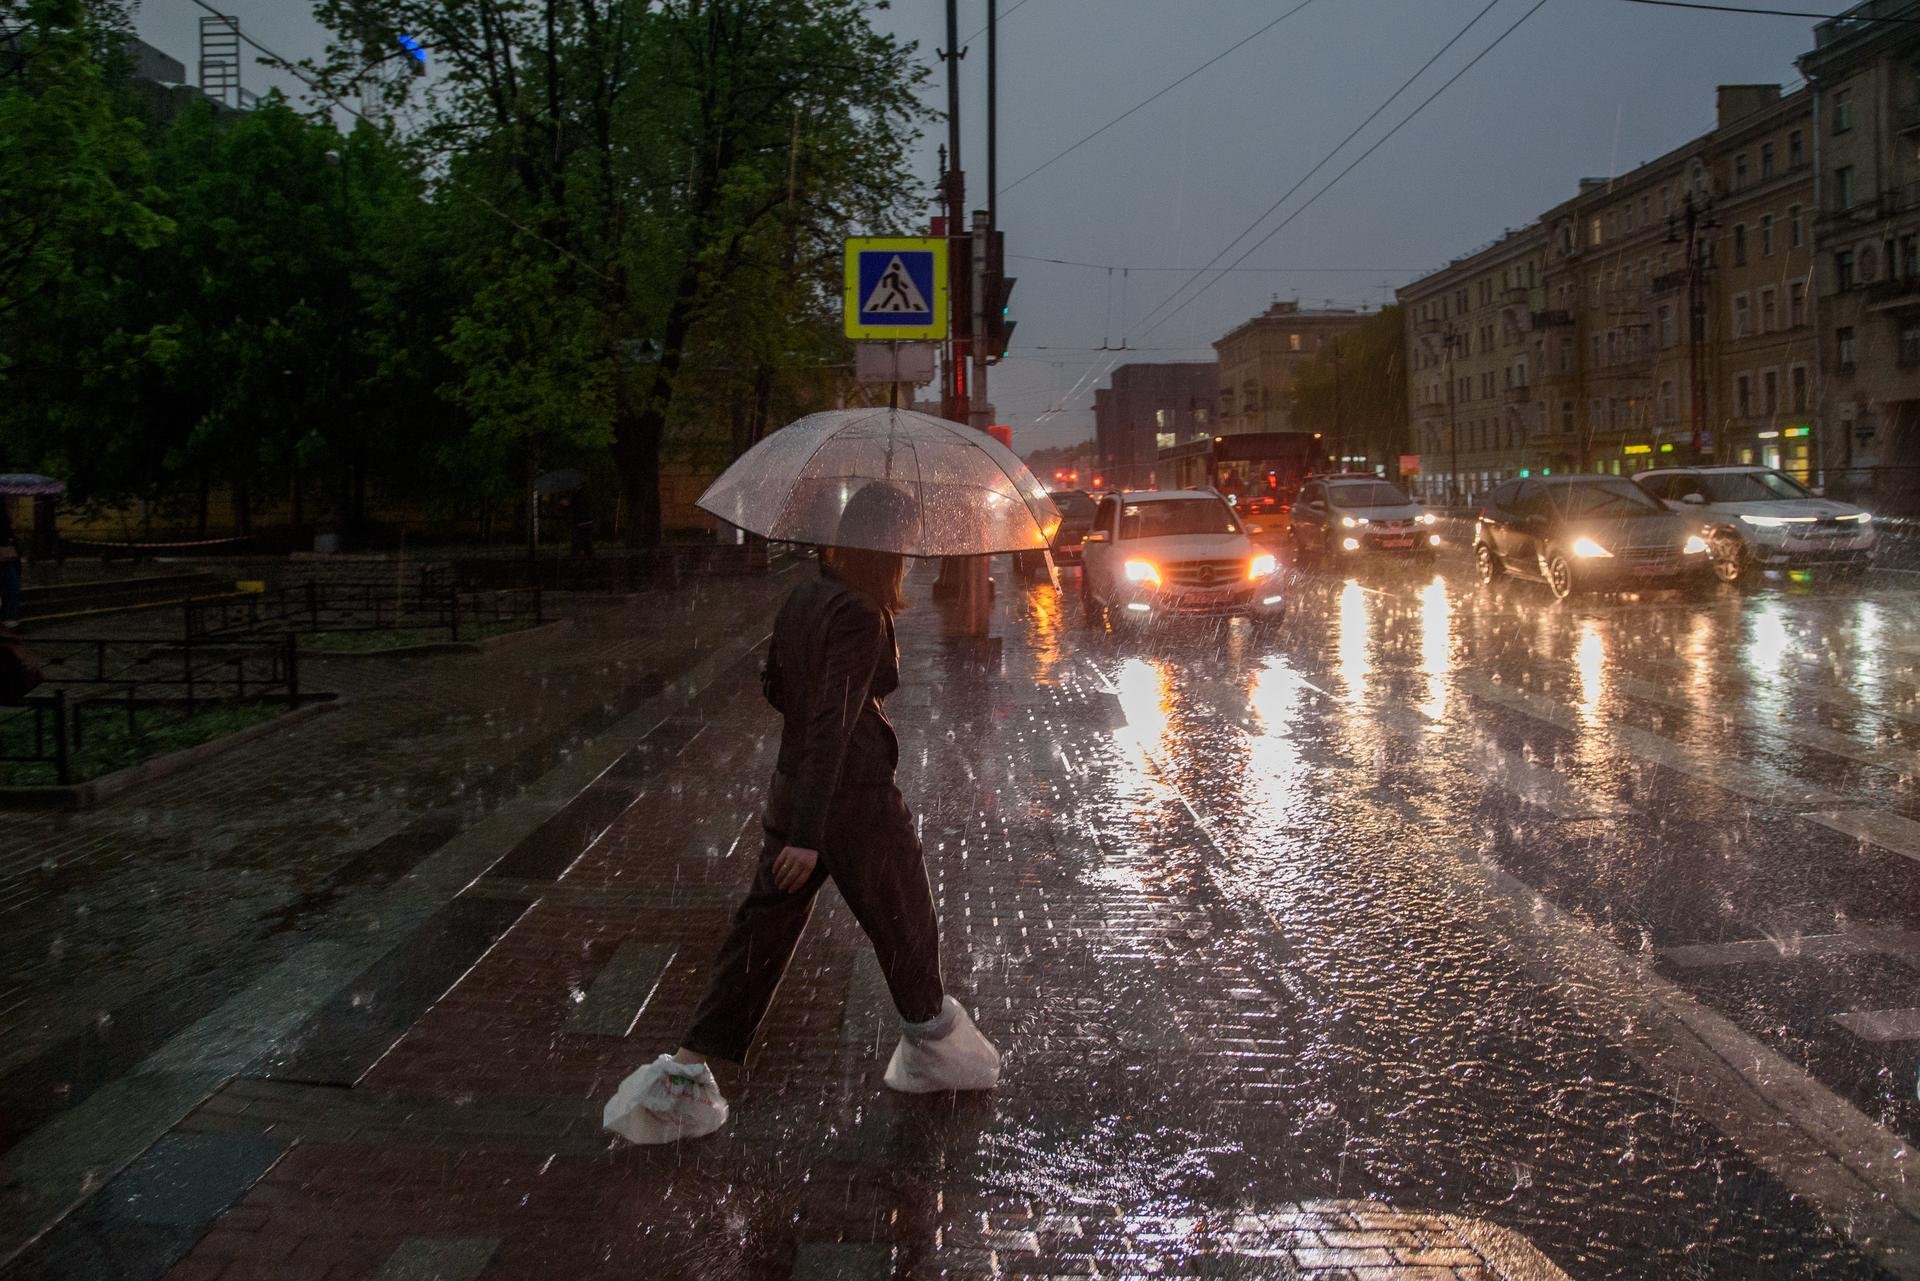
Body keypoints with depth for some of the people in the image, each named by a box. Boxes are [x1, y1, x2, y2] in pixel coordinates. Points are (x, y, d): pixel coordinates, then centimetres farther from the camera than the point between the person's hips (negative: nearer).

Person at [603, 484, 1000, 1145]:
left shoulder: (802, 598, 4)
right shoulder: (860, 618, -22)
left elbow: (774, 684, 16)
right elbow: (832, 725, -26)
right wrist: (807, 836, -27)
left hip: (790, 787, 8)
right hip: (852, 798, -8)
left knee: (764, 930, 11)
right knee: (904, 924, 15)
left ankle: (685, 1073, 8)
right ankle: (933, 1049, 36)